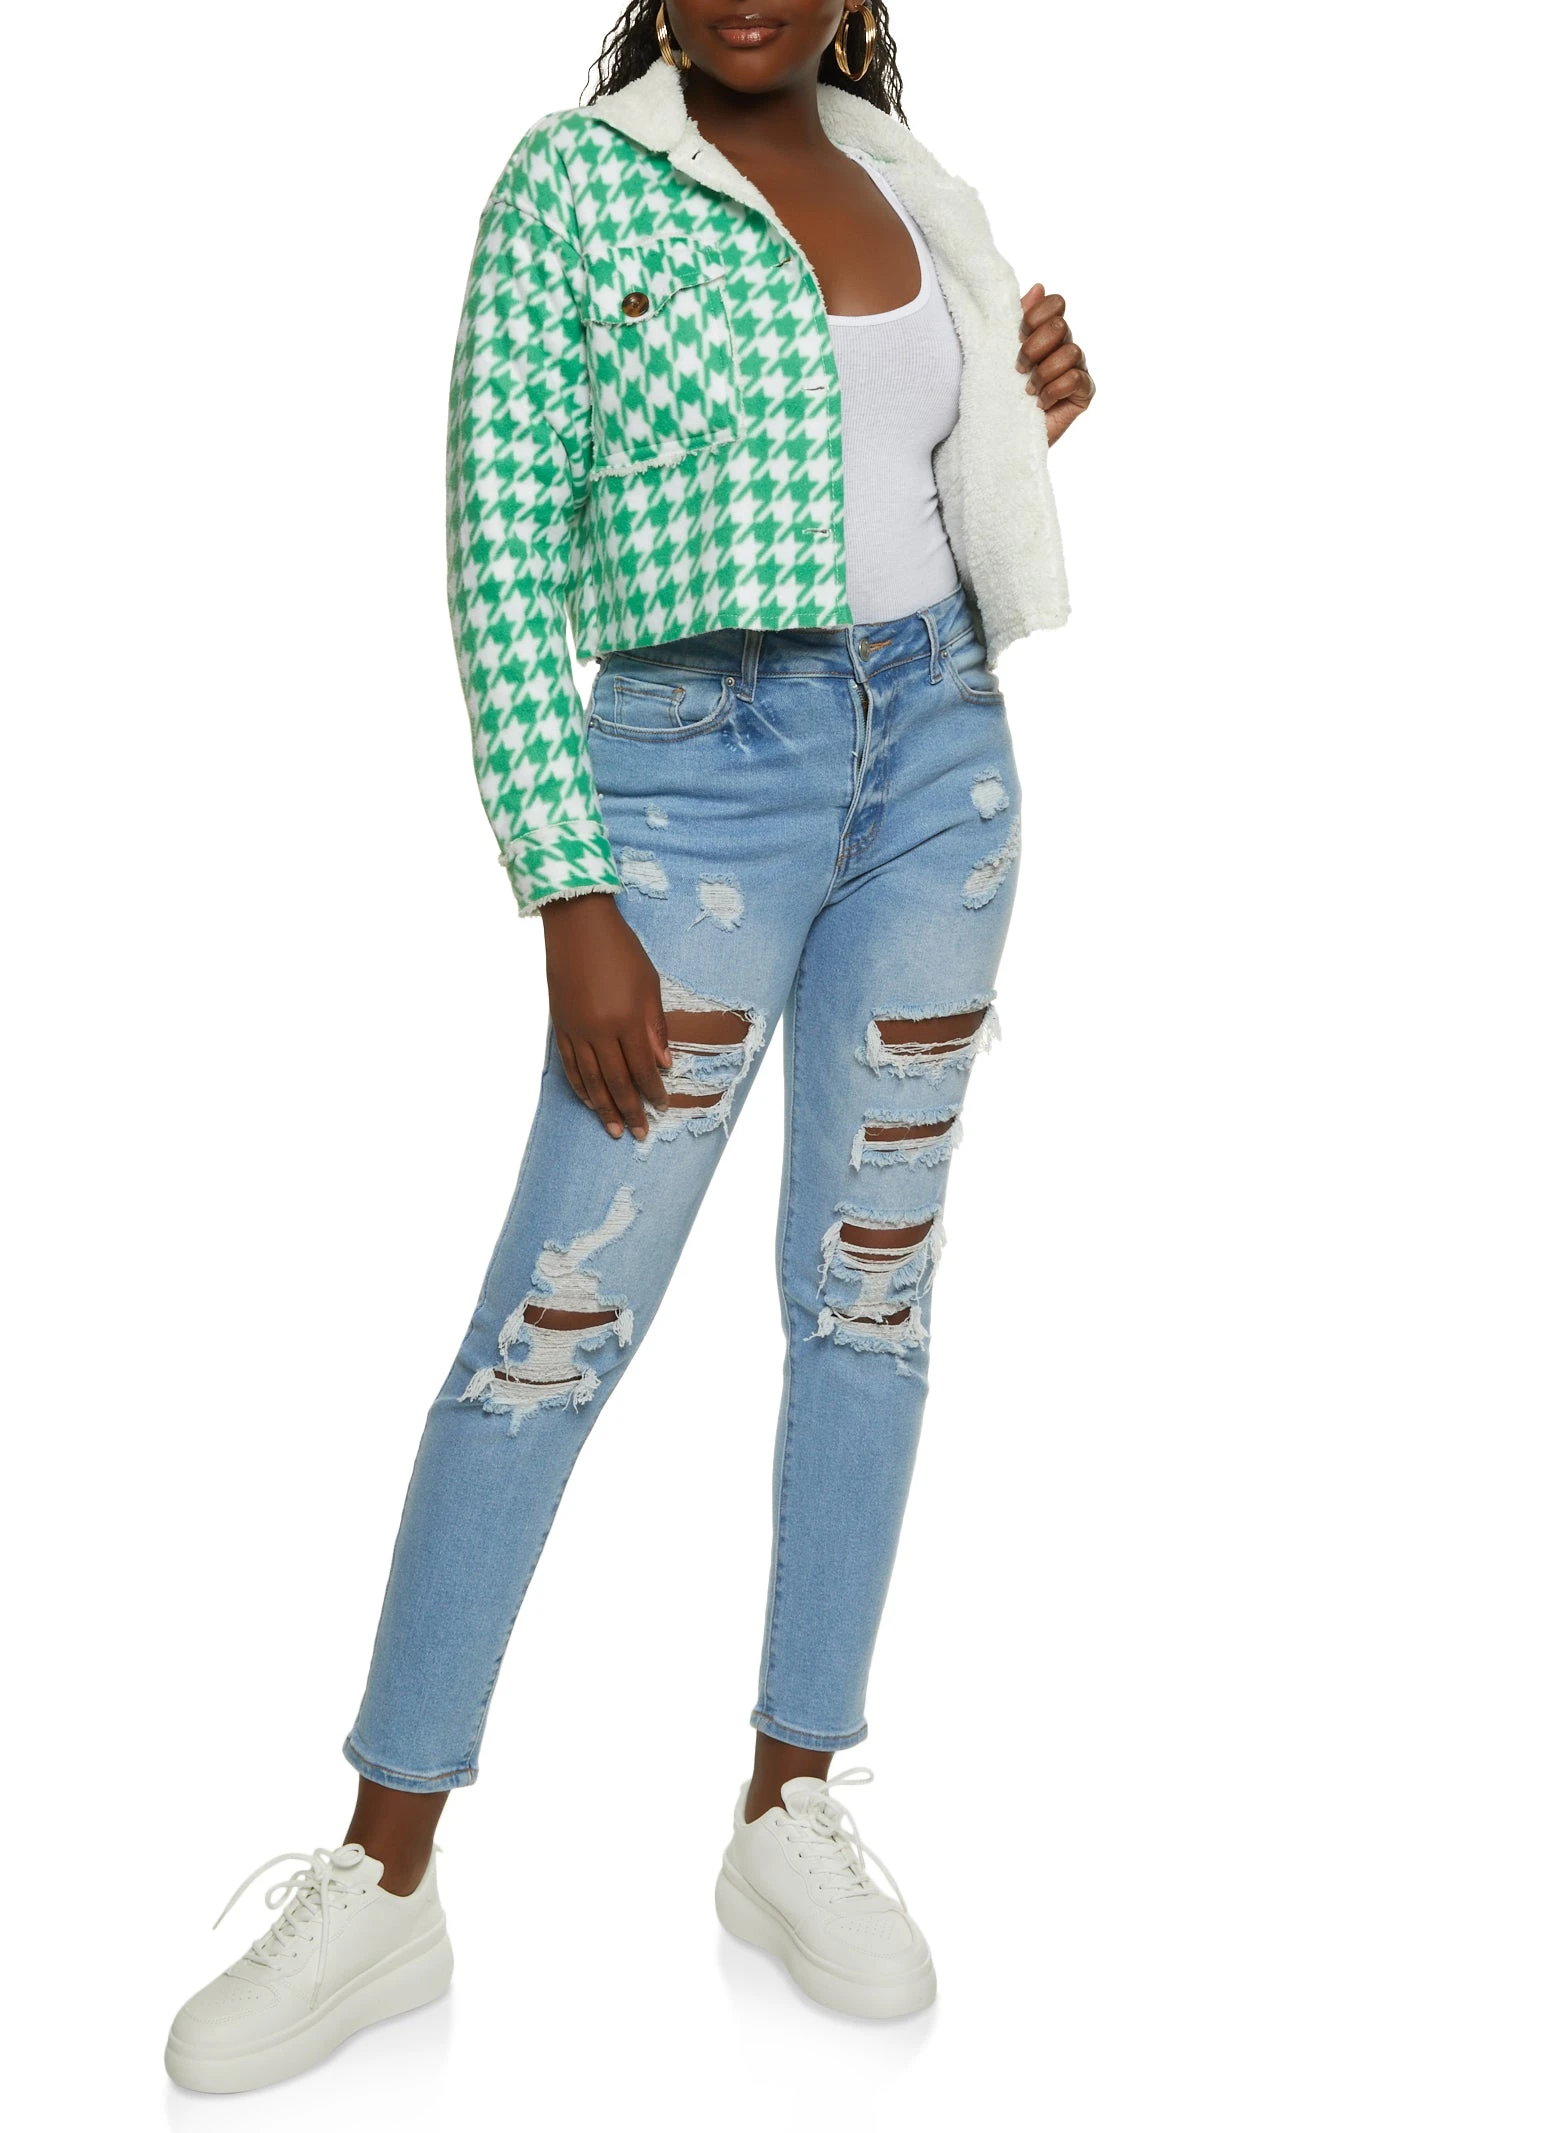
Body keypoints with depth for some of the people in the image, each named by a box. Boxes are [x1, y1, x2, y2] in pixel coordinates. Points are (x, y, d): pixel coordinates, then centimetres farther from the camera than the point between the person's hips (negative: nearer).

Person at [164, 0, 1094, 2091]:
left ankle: (792, 1820, 18)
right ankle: (379, 1881, 5)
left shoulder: (912, 194, 12)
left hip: (942, 755, 6)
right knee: (560, 1312, -6)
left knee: (871, 1283, 6)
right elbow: (504, 555, -11)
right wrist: (572, 903, -16)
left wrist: (1026, 422, 2)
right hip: (700, 769, -5)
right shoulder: (575, 182, -5)